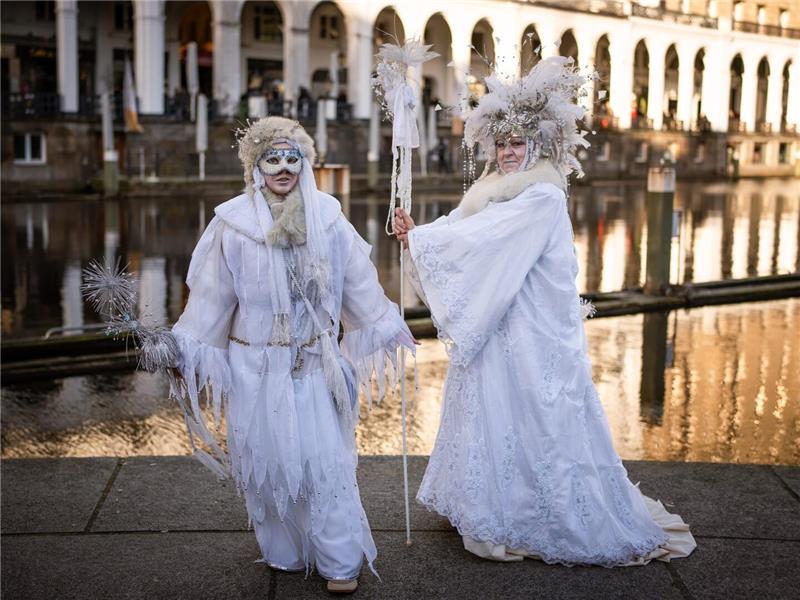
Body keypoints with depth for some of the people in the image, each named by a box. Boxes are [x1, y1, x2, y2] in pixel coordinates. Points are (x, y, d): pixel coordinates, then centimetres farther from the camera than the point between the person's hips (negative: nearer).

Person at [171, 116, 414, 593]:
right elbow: (211, 297, -2)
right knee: (267, 462, 10)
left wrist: (384, 329, 14)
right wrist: (185, 353, -2)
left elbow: (359, 284, 8)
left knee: (327, 460, 1)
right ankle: (286, 552, 30)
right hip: (256, 367, 0)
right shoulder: (233, 222, -6)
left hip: (315, 365, 1)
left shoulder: (326, 217, -1)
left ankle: (341, 561, 16)